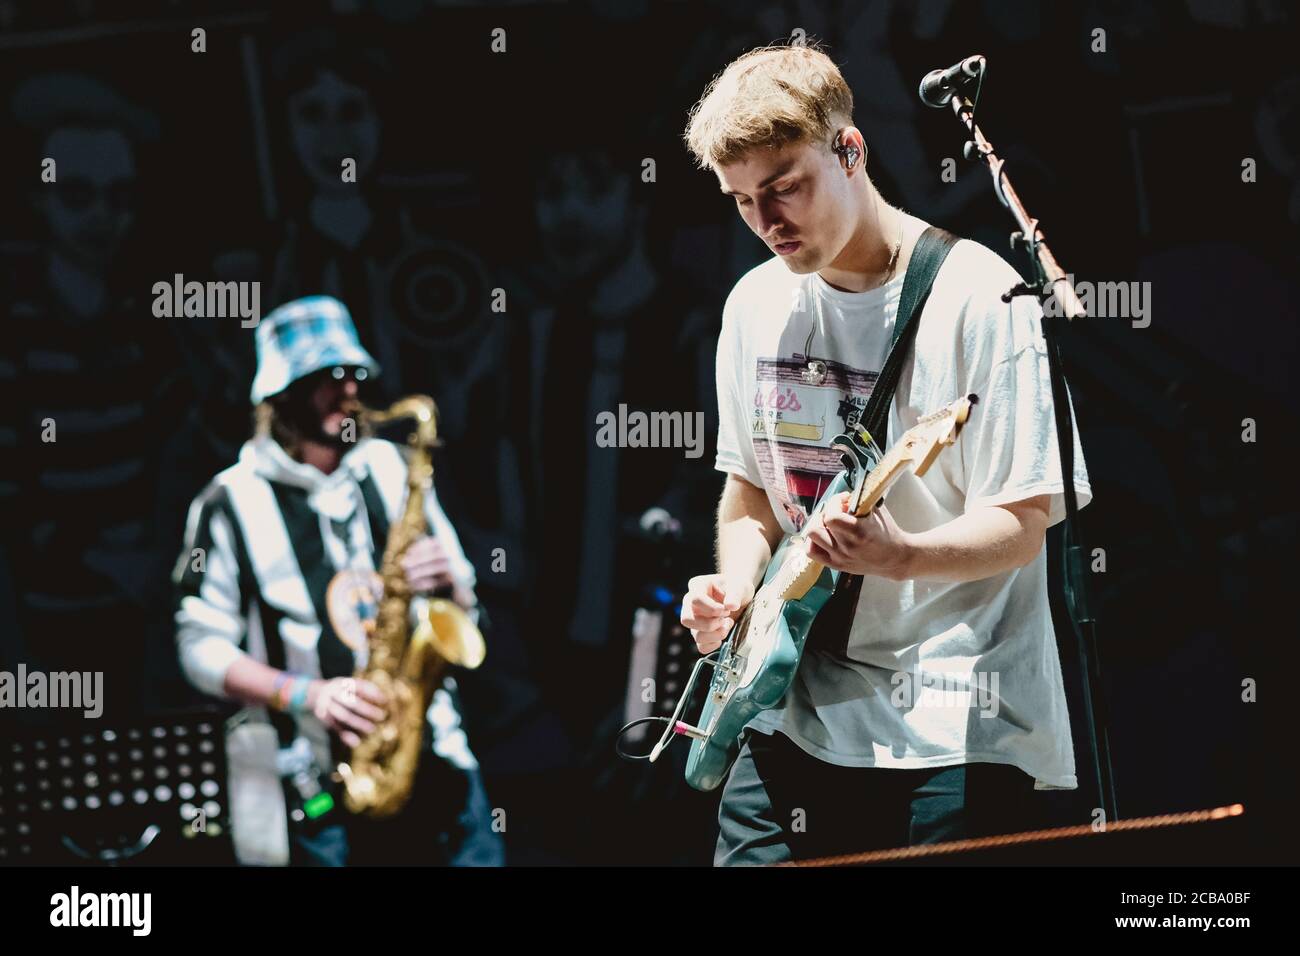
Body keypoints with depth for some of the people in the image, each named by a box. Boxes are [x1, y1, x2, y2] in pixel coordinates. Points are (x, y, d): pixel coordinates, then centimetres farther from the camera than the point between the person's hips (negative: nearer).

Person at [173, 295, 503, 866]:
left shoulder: (392, 471, 10)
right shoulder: (233, 502, -1)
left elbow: (465, 607, 16)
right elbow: (202, 647, -3)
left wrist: (445, 581, -8)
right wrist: (304, 694, -16)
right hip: (310, 786, -3)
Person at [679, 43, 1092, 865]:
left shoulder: (979, 298, -11)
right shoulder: (757, 305, 9)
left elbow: (1021, 524, -13)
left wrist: (900, 556, -31)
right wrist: (737, 586, -1)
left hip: (955, 732, -6)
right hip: (796, 712, 6)